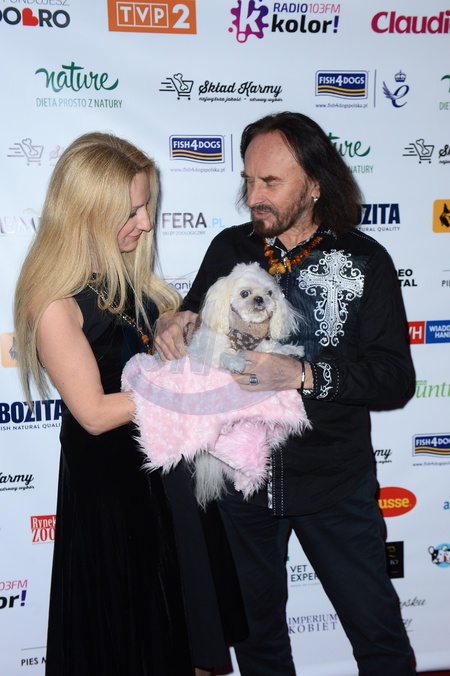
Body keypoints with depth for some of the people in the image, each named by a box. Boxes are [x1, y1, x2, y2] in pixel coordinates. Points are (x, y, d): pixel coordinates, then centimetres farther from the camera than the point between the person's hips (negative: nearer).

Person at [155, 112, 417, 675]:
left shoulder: (364, 261, -9)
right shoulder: (229, 249, -1)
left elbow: (395, 378, -16)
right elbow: (194, 330, 9)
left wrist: (301, 374, -29)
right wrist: (173, 328, -15)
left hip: (334, 483, -2)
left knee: (377, 629, 14)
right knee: (256, 626, 23)